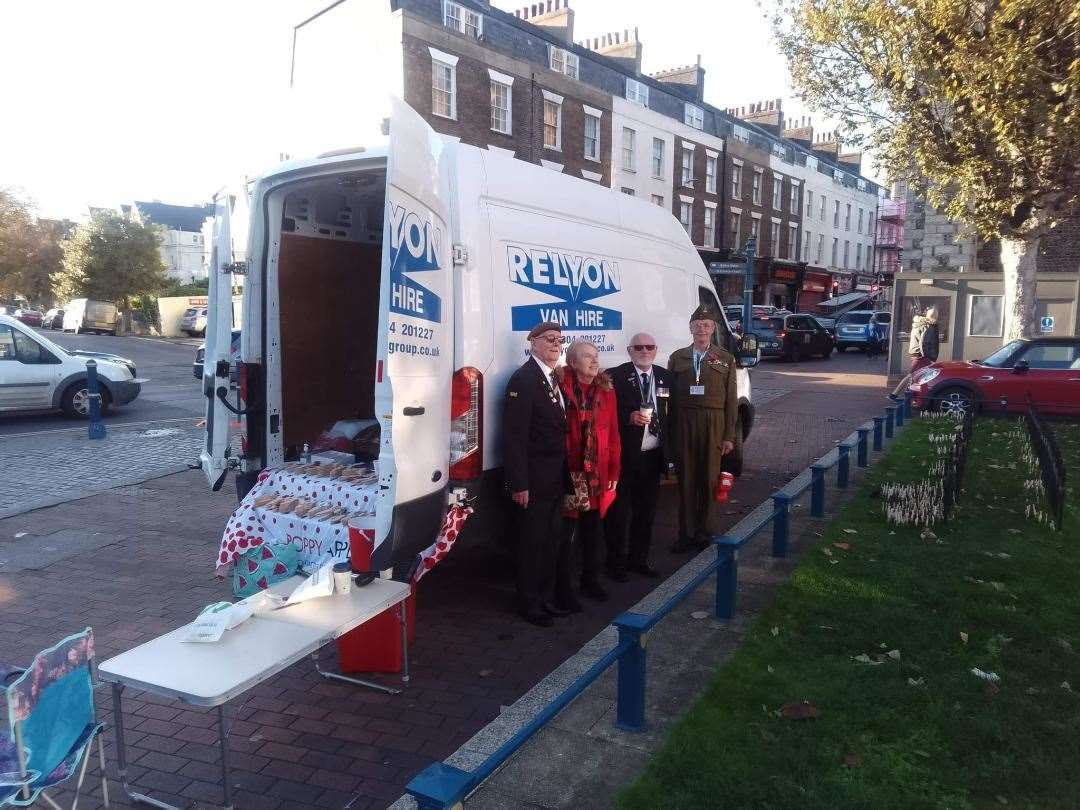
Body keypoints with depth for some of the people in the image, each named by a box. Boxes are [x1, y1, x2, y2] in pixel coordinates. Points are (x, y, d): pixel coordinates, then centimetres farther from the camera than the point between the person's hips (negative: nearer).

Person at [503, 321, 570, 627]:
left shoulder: (555, 379, 12)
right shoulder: (523, 379, -14)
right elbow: (514, 435, -18)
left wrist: (564, 473, 9)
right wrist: (519, 483, -20)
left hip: (555, 478, 8)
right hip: (534, 478, -8)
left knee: (553, 539, 15)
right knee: (532, 541, 5)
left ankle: (546, 597, 30)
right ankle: (529, 603, 20)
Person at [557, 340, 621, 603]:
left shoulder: (606, 391, 6)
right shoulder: (560, 388, -11)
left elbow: (613, 433, 6)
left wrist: (613, 472, 3)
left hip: (598, 475, 5)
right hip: (568, 474, -5)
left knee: (594, 531, 17)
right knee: (564, 532, 5)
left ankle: (590, 579, 35)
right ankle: (561, 589, 18)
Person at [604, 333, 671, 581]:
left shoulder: (664, 377, 9)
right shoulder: (615, 376, -7)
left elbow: (671, 412, 11)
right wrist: (629, 417, -23)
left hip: (653, 456, 5)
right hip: (624, 455, -5)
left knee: (646, 511, 14)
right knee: (619, 511, 4)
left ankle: (639, 558, 29)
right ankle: (617, 562, 18)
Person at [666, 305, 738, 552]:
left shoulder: (725, 359, 6)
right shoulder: (678, 357, 9)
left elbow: (731, 399, 3)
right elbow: (671, 396, 5)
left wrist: (729, 436, -2)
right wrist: (670, 432, -1)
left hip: (714, 425, -1)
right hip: (683, 423, 1)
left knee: (709, 480, 3)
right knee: (686, 480, 4)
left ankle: (707, 534, 15)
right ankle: (686, 534, 14)